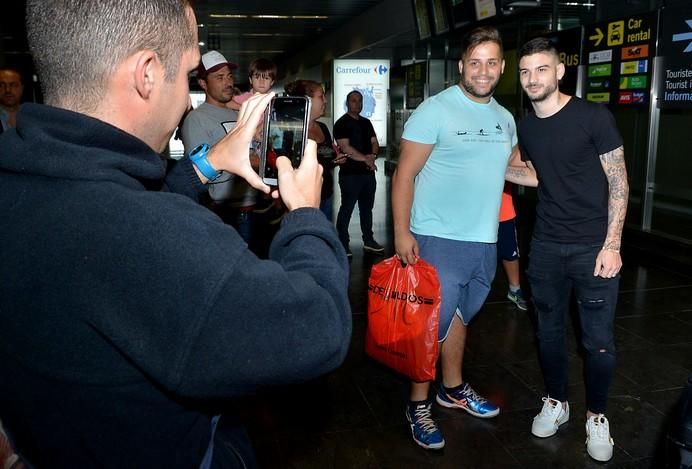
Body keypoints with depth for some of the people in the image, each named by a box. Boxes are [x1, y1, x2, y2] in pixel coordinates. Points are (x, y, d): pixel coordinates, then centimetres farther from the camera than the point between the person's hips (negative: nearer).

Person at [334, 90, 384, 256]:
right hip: (350, 174, -7)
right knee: (346, 209, -3)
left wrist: (373, 155, -9)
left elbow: (374, 142, 13)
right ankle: (343, 244, 4)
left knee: (367, 207, 14)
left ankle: (368, 240, 24)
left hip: (368, 172, 7)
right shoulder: (341, 123, -5)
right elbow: (346, 148, -14)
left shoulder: (366, 122, 17)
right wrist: (365, 159, -12)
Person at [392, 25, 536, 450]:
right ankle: (419, 405, 20)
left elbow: (512, 168, 23)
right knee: (431, 325, 2)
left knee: (460, 317, 20)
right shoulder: (435, 110, -11)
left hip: (485, 241, 7)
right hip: (439, 241, -6)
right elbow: (405, 175, -12)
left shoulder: (505, 119, 10)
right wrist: (402, 232, -17)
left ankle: (453, 388, 38)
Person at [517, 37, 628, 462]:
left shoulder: (594, 117, -9)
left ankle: (597, 417, 24)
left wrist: (611, 244, -13)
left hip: (593, 246, -4)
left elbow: (619, 183, -8)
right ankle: (556, 403, 32)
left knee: (598, 339, 4)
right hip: (546, 246, 5)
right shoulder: (525, 128, 6)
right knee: (549, 329, 14)